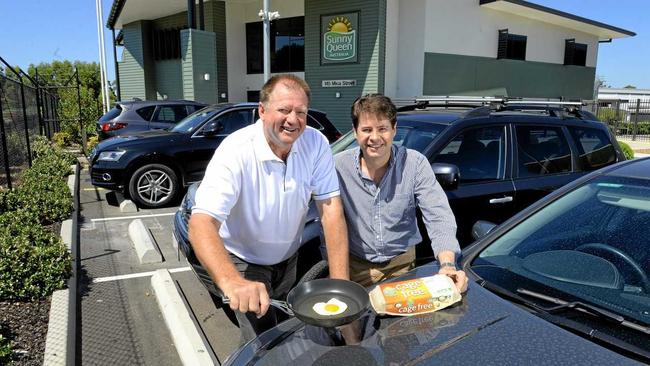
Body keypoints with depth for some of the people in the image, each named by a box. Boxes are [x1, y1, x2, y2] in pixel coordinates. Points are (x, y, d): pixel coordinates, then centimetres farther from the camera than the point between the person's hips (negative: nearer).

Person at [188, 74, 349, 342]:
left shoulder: (316, 143, -18)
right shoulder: (236, 152, -30)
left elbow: (331, 210, -19)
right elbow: (201, 224, -40)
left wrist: (340, 282, -26)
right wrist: (231, 281, -58)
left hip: (288, 258, 5)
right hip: (244, 263, -4)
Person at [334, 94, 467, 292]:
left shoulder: (415, 163, -9)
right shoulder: (338, 166, -10)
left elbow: (438, 217, -14)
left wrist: (447, 265, -29)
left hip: (401, 262, 1)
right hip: (356, 265, -1)